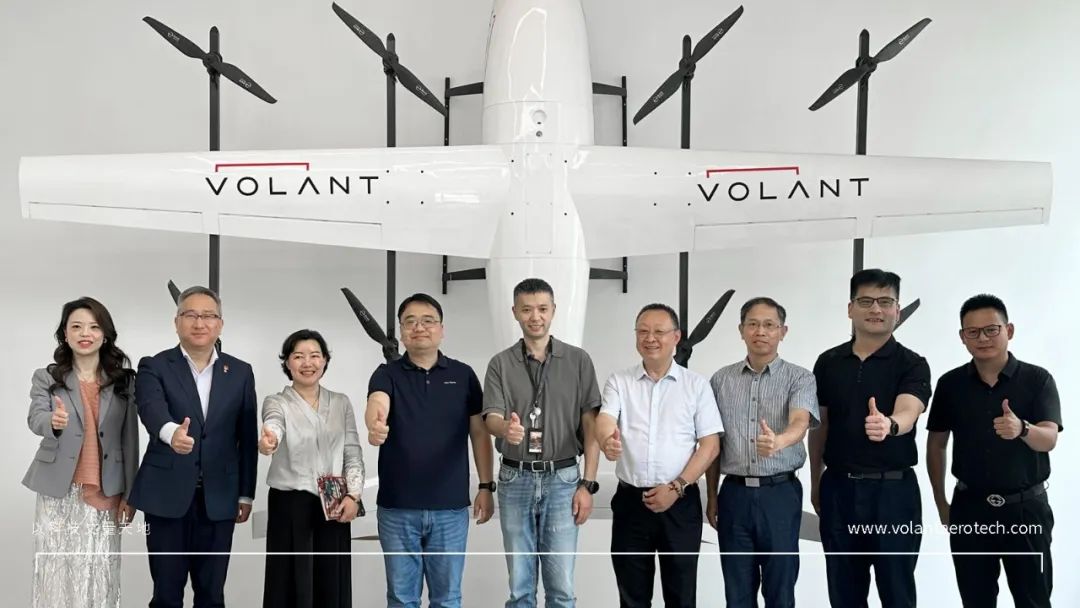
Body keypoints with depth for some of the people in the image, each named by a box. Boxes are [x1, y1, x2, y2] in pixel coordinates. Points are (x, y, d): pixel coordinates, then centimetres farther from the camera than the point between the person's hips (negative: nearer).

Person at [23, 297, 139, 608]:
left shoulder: (124, 380, 4)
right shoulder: (46, 378, 2)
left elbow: (130, 438, 4)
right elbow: (35, 419, -15)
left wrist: (129, 493, 2)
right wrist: (54, 422, -40)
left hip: (106, 492, 0)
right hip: (59, 492, 0)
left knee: (99, 575, 3)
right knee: (57, 572, 4)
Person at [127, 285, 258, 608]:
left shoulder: (240, 372, 6)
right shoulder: (154, 367, -1)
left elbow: (248, 438, 8)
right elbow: (151, 408, -23)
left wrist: (246, 495, 6)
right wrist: (171, 431, -45)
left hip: (219, 499, 2)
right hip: (168, 496, -2)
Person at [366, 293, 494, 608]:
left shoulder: (464, 375, 2)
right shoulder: (387, 374, -2)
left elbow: (479, 433, 5)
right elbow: (377, 404, -24)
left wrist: (486, 487, 0)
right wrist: (375, 425, -47)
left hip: (451, 506, 1)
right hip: (397, 507, 0)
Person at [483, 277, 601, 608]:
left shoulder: (579, 361, 0)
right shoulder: (500, 364, 2)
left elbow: (591, 426, -1)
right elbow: (491, 417, -9)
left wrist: (588, 484, -7)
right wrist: (506, 428, -34)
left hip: (562, 480, -1)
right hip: (515, 480, 1)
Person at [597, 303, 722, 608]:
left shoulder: (697, 385, 2)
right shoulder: (619, 382, 4)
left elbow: (711, 444, -1)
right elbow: (604, 419, -12)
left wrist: (676, 487, -11)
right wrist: (607, 440, -37)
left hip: (680, 503, -1)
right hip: (630, 501, 1)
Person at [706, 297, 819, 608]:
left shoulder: (800, 378, -3)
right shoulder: (721, 380, 5)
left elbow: (800, 423, -22)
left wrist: (778, 441, -44)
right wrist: (712, 497, 8)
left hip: (781, 493, -2)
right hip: (734, 493, 2)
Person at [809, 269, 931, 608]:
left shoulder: (912, 365, -6)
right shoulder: (828, 362, 5)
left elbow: (907, 413, -24)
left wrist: (888, 424, -47)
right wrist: (816, 483, 10)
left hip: (893, 489, -3)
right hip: (838, 488, 3)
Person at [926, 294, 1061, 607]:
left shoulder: (1038, 379, -6)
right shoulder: (950, 384, 0)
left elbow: (1049, 440, -17)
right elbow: (936, 444, 8)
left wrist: (1021, 429, -39)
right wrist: (941, 503, 6)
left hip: (1026, 507, -2)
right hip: (969, 508, 2)